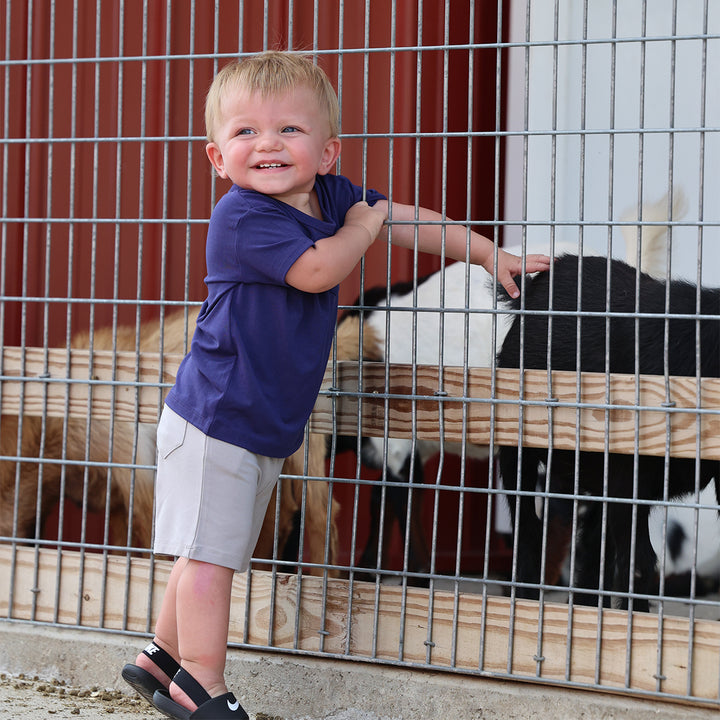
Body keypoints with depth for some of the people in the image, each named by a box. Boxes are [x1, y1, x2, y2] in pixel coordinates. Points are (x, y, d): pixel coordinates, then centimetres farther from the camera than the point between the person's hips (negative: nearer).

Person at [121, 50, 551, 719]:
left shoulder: (332, 196, 6)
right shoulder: (240, 218, -19)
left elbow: (409, 221, 19)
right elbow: (316, 268, -30)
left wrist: (490, 255, 22)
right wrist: (362, 226, -11)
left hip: (268, 426, 8)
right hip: (215, 418, -8)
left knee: (215, 552, 15)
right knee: (210, 551, -6)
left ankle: (162, 658, 28)